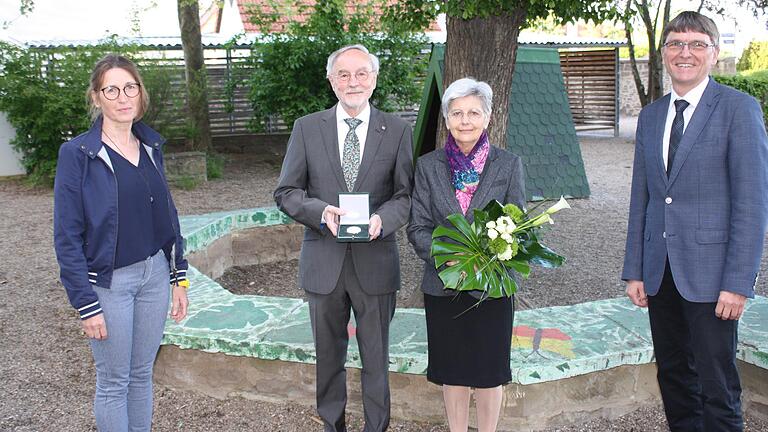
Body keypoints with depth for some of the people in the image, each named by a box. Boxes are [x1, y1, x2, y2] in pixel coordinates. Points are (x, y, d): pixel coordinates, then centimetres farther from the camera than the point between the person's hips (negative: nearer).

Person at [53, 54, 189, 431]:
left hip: (154, 273, 5)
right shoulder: (77, 153, -11)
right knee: (114, 382, 8)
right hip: (109, 282, -4)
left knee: (142, 373, 17)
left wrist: (179, 277, 7)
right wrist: (85, 304, -13)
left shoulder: (151, 146, 4)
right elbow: (66, 235, -11)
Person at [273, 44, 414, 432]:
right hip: (323, 262, 1)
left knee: (376, 359, 11)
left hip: (375, 263, -1)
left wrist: (383, 218, -21)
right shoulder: (307, 128, 2)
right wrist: (321, 211, -18)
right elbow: (286, 192, 1)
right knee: (328, 356, 17)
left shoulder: (397, 131, 1)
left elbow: (406, 194, 0)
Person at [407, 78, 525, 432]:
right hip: (443, 286, 1)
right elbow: (418, 228, -1)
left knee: (489, 372, 11)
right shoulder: (428, 166, 1)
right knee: (452, 371, 13)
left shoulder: (508, 165, -1)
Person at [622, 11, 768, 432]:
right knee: (673, 377, 15)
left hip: (710, 271, -5)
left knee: (717, 388, 2)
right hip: (660, 271, 5)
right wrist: (634, 270, 8)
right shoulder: (650, 116, 12)